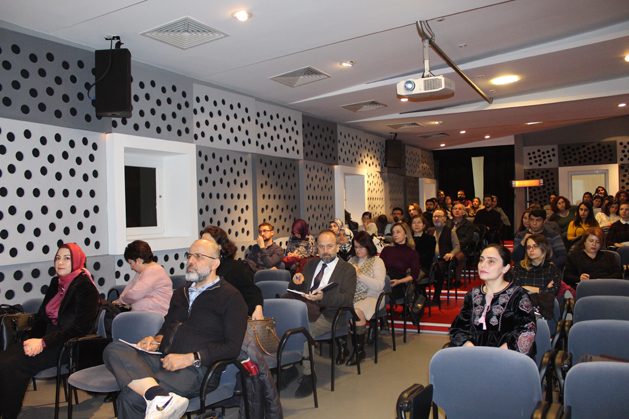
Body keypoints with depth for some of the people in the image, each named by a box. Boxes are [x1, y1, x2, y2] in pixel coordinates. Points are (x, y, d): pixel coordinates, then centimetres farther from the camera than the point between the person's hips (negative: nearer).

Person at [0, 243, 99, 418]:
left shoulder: (85, 287, -12)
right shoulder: (56, 282, 11)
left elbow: (80, 327, -19)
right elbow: (41, 315, 14)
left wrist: (43, 342, -20)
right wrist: (34, 339, -4)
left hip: (70, 345, -7)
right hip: (48, 339, 7)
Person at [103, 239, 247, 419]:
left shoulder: (230, 297, 1)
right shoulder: (181, 292, 25)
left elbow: (233, 347, -7)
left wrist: (190, 358, -16)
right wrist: (156, 339, 7)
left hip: (195, 369, -8)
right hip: (164, 359, 8)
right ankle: (161, 398, -41)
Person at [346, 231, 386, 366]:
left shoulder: (377, 261, 3)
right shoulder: (352, 260, 19)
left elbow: (379, 285, -9)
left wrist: (359, 275, -13)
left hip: (370, 297, -4)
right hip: (352, 296, 4)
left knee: (357, 311, -35)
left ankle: (359, 349, -16)